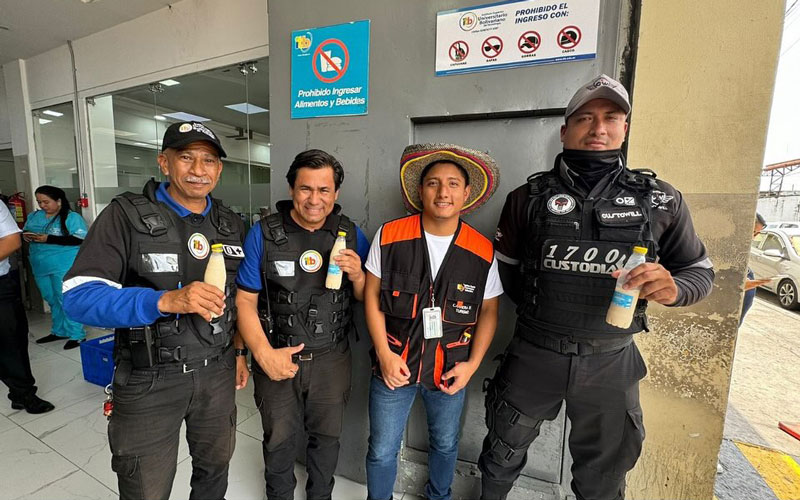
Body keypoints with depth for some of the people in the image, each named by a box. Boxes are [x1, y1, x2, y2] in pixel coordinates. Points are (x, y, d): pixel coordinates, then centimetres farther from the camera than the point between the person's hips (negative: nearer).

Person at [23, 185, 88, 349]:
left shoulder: (72, 217, -10)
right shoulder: (34, 216, 12)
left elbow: (80, 239, -18)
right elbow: (24, 231, 22)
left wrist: (49, 239, -21)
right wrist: (26, 236, -1)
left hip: (65, 266, -7)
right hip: (40, 266, 7)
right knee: (52, 300, 16)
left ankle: (76, 335, 4)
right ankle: (59, 331, 29)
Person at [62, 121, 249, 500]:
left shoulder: (231, 225, 3)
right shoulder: (126, 215, -11)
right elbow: (79, 296, -17)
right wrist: (164, 301, -33)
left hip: (217, 372, 4)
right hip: (149, 379, -4)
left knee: (215, 468, 22)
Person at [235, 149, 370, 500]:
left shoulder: (352, 236, -5)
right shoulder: (263, 234, -10)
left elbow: (367, 299, 1)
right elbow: (245, 301, -7)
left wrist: (357, 276, -21)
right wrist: (264, 353, -17)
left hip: (331, 359, 2)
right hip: (277, 357, -1)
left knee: (326, 437, 21)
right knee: (279, 440, 20)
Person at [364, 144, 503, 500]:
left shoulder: (483, 252, -9)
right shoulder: (389, 236, -12)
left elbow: (488, 312, 1)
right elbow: (372, 296, -6)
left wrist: (472, 364, -7)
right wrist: (384, 355, -11)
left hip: (450, 370, 2)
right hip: (394, 364, -1)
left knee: (445, 444, 25)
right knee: (382, 451, 14)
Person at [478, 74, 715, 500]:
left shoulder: (660, 200, -3)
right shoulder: (529, 196, -5)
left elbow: (700, 272, 3)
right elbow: (503, 267, 4)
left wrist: (673, 288, -18)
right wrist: (537, 308, 2)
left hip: (611, 361, 1)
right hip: (533, 353, 0)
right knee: (502, 455, 21)